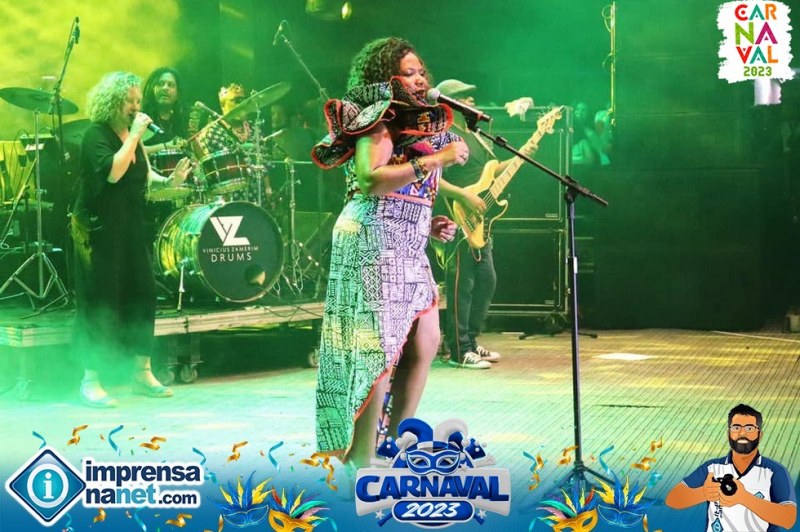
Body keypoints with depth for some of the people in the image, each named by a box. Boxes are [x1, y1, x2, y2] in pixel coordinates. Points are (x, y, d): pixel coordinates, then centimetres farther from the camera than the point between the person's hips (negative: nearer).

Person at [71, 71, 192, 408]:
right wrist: (134, 137, -24)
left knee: (143, 295, 6)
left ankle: (142, 373, 17)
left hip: (131, 227, 8)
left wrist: (169, 181, 3)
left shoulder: (130, 135, 13)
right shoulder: (96, 135, -12)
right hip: (98, 229, -8)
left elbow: (143, 176, 21)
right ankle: (90, 382, 2)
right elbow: (112, 172, -29)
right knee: (101, 302, -6)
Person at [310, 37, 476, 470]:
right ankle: (362, 462, -7)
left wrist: (428, 225, 12)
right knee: (379, 351, -11)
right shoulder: (379, 119, -5)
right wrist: (435, 160, -24)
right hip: (373, 242, -10)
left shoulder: (415, 127, 22)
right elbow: (369, 180, -24)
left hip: (407, 249, 10)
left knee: (424, 345, 9)